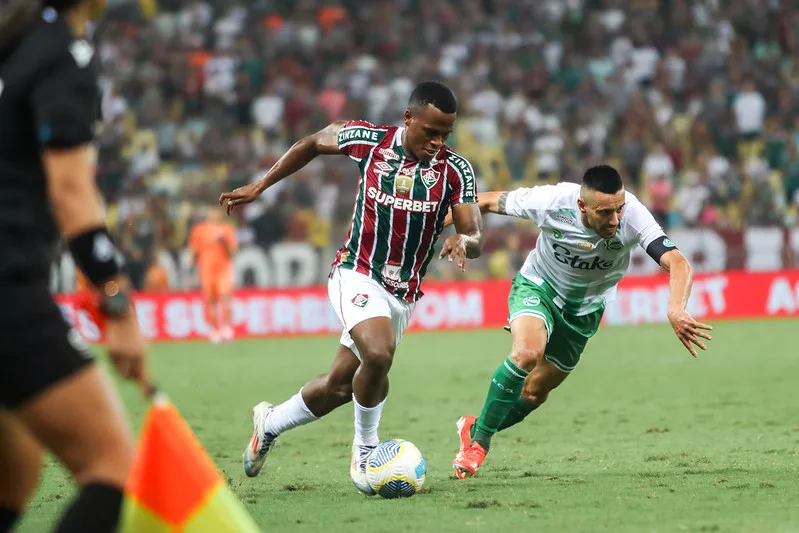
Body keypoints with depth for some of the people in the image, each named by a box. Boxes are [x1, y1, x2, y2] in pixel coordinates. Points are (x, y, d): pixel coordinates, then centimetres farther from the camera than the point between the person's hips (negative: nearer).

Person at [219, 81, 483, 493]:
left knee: (340, 386, 13)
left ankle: (270, 424, 41)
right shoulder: (368, 141, -10)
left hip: (404, 295, 3)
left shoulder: (456, 170, -9)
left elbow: (475, 237, -13)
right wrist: (260, 186, 10)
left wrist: (463, 241, -38)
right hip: (357, 274, -3)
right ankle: (365, 450, -7)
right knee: (379, 354, -31)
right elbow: (313, 143, 9)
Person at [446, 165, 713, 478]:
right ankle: (478, 441, -12)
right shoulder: (553, 201, -32)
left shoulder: (632, 216, -34)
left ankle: (475, 428, 40)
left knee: (535, 392, 11)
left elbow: (678, 264, -45)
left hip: (584, 309, 3)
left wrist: (675, 310, -63)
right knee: (528, 352, -31)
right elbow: (490, 202, -16)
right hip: (537, 287, -3)